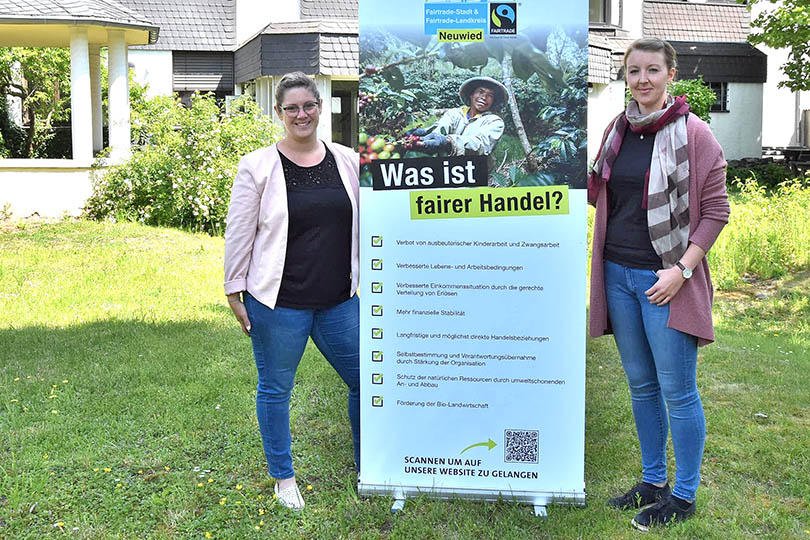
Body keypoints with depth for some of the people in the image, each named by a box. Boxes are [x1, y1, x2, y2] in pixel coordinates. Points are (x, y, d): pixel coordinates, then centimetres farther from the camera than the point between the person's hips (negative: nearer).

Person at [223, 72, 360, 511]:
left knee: (365, 379, 8)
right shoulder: (258, 167, -5)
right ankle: (283, 478, 31)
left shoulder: (347, 162, 5)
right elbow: (239, 234, -2)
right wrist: (234, 292, -2)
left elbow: (364, 223, 13)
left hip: (338, 301, 3)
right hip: (278, 302, -3)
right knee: (275, 388, 10)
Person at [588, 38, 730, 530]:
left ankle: (684, 495, 16)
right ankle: (653, 480, 29)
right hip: (617, 272, 6)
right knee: (641, 384, 15)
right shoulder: (618, 129, 10)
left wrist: (682, 269, -15)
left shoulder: (694, 133, -7)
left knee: (676, 390, 0)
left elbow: (716, 210, -7)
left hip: (665, 278, -6)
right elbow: (598, 193, 21)